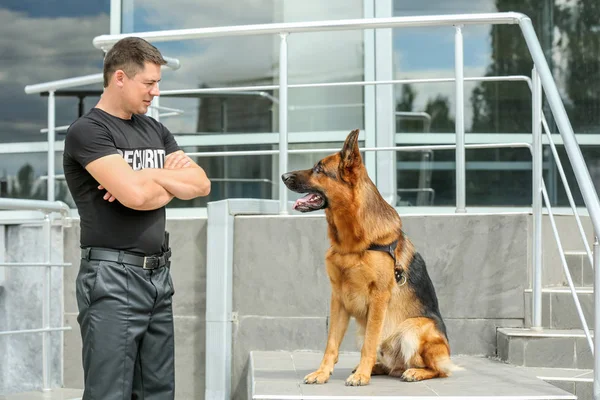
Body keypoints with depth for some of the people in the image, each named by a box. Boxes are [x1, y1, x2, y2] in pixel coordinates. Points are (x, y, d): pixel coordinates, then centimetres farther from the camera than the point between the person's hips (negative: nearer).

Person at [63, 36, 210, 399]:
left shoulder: (154, 130, 15)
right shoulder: (87, 131, -9)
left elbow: (202, 184, 7)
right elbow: (135, 195, -21)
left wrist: (151, 176, -9)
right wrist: (174, 181, 0)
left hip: (159, 274, 7)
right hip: (113, 277, -7)